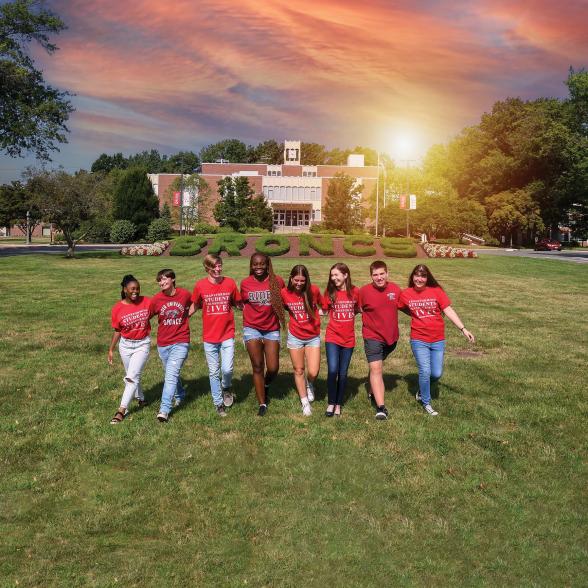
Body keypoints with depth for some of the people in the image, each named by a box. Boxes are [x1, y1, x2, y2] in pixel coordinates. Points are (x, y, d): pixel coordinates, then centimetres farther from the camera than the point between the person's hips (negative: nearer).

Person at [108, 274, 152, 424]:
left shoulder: (147, 302, -13)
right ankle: (140, 398, 41)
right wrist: (111, 349, 1)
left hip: (142, 344, -2)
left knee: (132, 377, -11)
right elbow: (117, 331, 0)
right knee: (131, 376, 17)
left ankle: (122, 410, -5)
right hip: (125, 345, 3)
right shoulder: (117, 308, -10)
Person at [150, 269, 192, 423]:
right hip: (163, 344, 3)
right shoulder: (156, 299, -6)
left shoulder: (185, 294, -8)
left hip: (180, 342, -3)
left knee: (171, 375, -14)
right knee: (170, 374, 21)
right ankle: (180, 395, 47)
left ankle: (164, 410, -12)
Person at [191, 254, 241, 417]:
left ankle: (226, 388, 25)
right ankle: (219, 403, 27)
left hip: (227, 335, 0)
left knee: (227, 369, -9)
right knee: (213, 372, 10)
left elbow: (238, 304, 6)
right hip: (209, 336, 0)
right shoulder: (200, 285, -7)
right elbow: (194, 306, 8)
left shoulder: (230, 283, -6)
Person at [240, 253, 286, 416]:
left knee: (273, 368, 0)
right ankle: (262, 404, 16)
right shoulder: (245, 283, -3)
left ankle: (266, 385, 35)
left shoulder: (277, 281, -7)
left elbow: (284, 301, 5)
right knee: (257, 367, 3)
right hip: (252, 329, 0)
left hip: (272, 330, 0)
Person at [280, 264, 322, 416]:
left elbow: (322, 305, 4)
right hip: (295, 337, 1)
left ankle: (309, 385, 31)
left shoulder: (313, 290, -14)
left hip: (313, 337, -1)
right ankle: (305, 402, 28)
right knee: (299, 370, 11)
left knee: (313, 373, -6)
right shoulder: (284, 293, -11)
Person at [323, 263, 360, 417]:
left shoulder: (355, 291, -2)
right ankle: (331, 403, 7)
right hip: (332, 338, -1)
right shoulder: (330, 292, -3)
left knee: (343, 373, 8)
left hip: (348, 339, 1)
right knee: (332, 370, -13)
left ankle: (338, 404, 24)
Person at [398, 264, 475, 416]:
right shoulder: (406, 294, -4)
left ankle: (422, 388, 36)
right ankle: (426, 403, 17)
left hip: (438, 340, 1)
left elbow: (449, 311, -7)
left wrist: (463, 329, -12)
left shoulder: (436, 291, -6)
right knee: (425, 371, -6)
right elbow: (397, 308, 13)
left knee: (437, 374, 3)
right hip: (419, 340, -1)